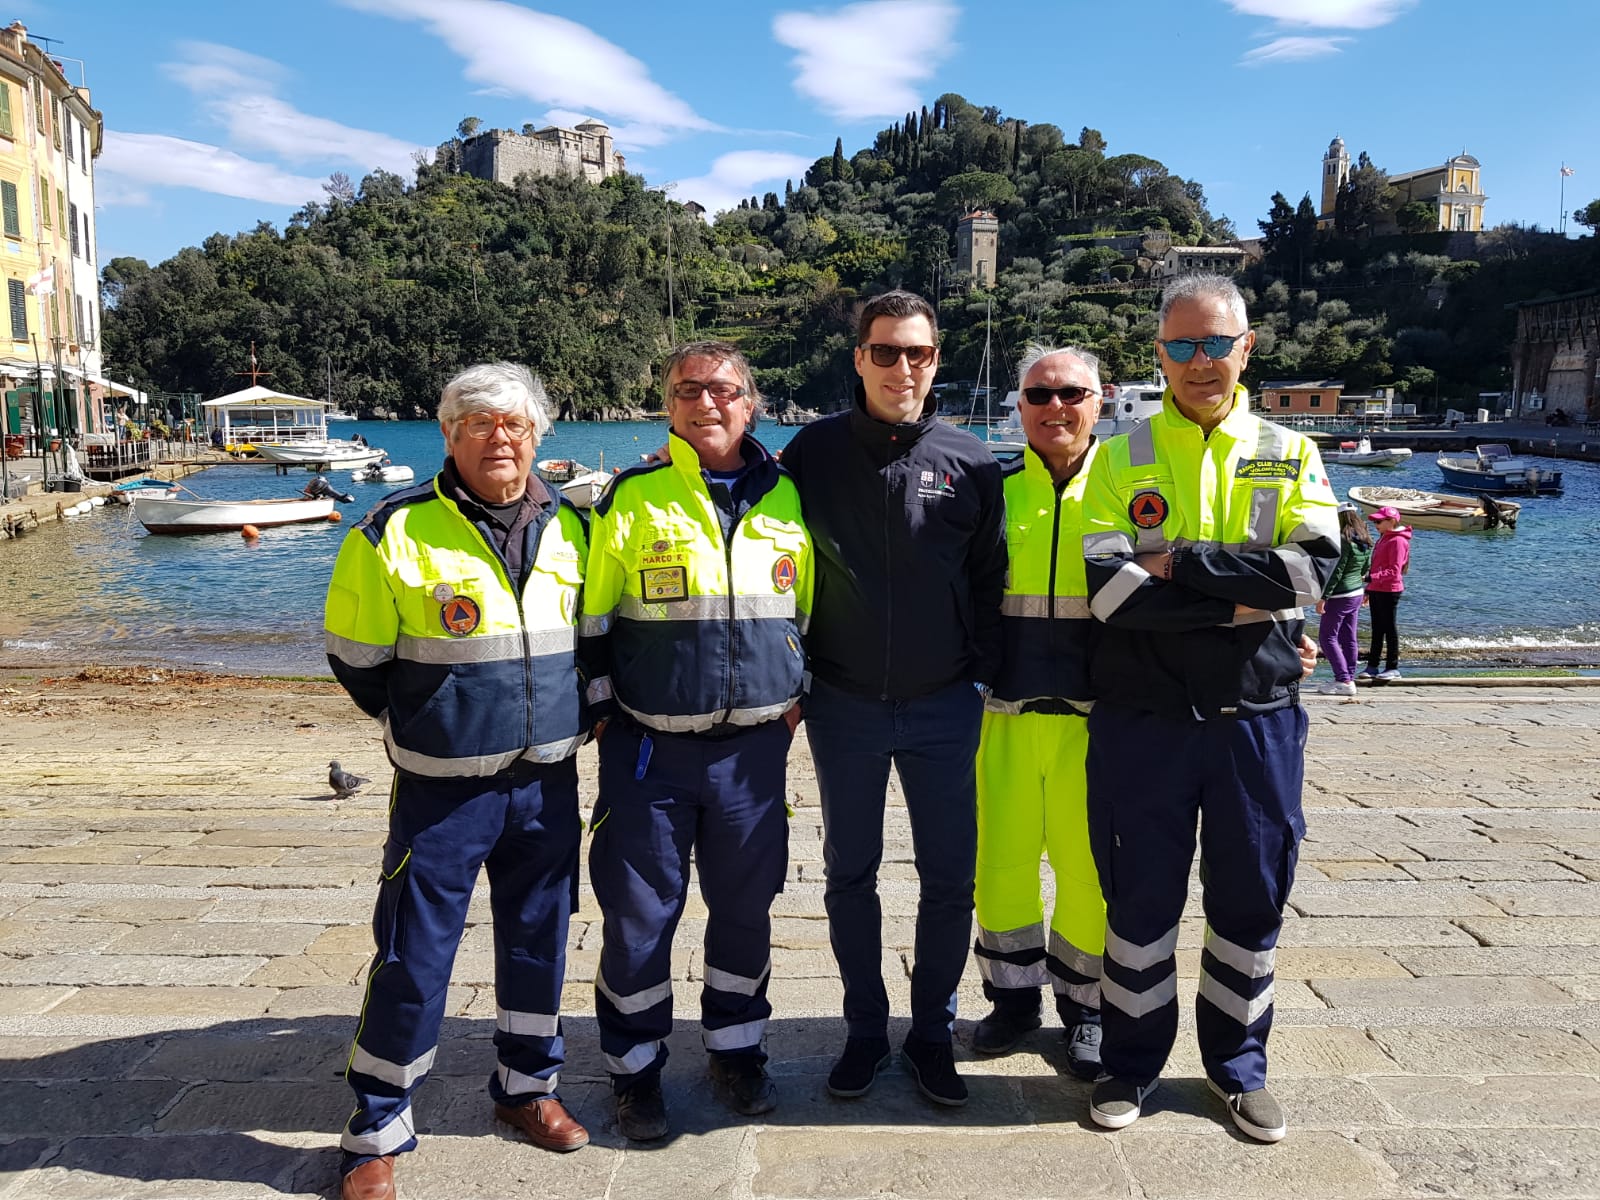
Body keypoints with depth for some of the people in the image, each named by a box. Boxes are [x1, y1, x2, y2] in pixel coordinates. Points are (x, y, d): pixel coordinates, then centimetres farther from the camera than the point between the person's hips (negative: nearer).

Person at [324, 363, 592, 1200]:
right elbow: (354, 656, -1)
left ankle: (526, 1085, 36)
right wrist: (422, 723, 5)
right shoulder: (397, 532, -10)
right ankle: (378, 1130, 21)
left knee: (539, 938, 15)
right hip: (443, 786, -4)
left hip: (547, 780, 4)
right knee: (414, 954, 3)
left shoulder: (567, 528, 4)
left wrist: (576, 715, 11)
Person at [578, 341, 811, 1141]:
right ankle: (635, 1067, 25)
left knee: (745, 906, 13)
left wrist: (794, 695, 11)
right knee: (639, 912, 6)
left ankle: (737, 1050, 33)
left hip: (754, 745, 3)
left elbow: (809, 610, 16)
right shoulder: (633, 498, -3)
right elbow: (590, 616, 2)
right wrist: (604, 706, -1)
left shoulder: (787, 498, 6)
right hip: (649, 748, -2)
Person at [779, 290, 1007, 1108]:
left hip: (943, 705, 0)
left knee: (949, 878, 7)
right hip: (843, 704, 0)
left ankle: (932, 1034, 26)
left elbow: (989, 580, 7)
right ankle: (865, 1030, 29)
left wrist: (982, 673, 0)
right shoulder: (814, 452, -1)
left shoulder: (970, 463, 0)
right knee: (850, 874, 11)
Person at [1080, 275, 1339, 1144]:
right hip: (1142, 719, -1)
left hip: (1257, 719, 2)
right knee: (1140, 899, 9)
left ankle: (1238, 1064, 32)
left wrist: (1182, 562, -16)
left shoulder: (1290, 456, 6)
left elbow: (1313, 570, -11)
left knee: (1251, 900, 12)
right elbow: (1108, 591, -12)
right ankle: (1131, 1062, 27)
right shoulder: (1120, 461, 2)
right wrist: (1244, 602, -14)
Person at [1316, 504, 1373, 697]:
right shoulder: (1366, 542, 7)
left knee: (1327, 637, -3)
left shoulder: (1344, 540, -18)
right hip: (1357, 594, 9)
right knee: (1349, 639, 13)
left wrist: (1323, 597, -18)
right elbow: (1366, 569, 15)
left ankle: (1344, 681, -9)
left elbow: (1336, 572, -20)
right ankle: (1349, 679, 17)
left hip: (1339, 596, -9)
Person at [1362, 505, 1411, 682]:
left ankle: (1393, 667, 3)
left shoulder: (1397, 541, -13)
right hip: (1376, 589, 9)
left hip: (1389, 590, -9)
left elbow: (1394, 571, -20)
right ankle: (1372, 666, 14)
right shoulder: (1383, 538, 17)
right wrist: (1369, 589, 22)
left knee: (1389, 627, -3)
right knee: (1377, 628, 10)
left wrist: (1371, 577, -29)